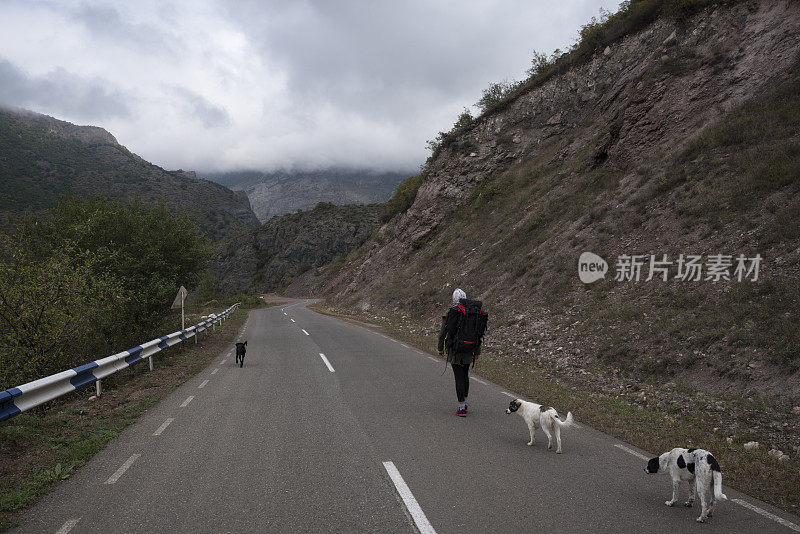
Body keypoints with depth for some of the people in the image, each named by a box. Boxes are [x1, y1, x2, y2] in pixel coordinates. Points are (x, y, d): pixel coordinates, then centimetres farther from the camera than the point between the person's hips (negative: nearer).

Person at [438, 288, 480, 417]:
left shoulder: (450, 314, -10)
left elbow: (443, 332, -6)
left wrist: (441, 349, 6)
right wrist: (477, 351, 14)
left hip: (455, 350, -4)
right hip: (468, 350, 4)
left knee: (459, 378, -1)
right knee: (465, 375, 20)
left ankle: (462, 409, 0)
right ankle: (465, 403, 28)